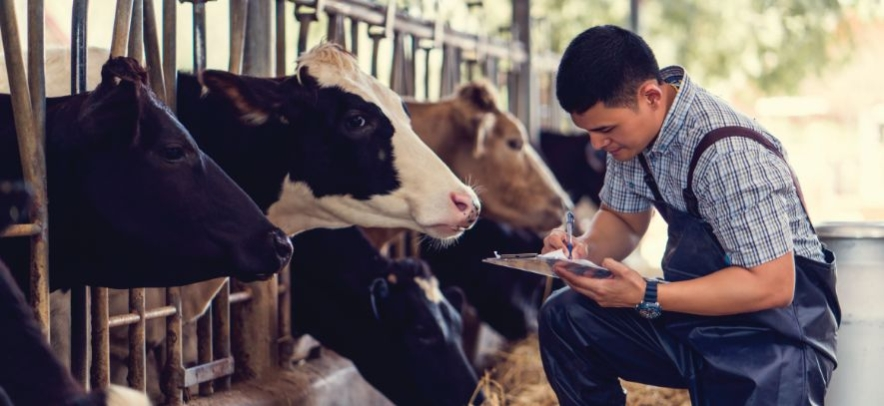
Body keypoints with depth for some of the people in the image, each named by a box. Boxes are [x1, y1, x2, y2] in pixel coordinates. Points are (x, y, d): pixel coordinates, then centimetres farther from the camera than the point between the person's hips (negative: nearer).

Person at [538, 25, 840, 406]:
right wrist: (583, 248, -11)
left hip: (772, 327, -8)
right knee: (564, 319, -8)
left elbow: (772, 284, -26)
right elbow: (622, 221, 12)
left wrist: (646, 296, -27)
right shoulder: (630, 123, -3)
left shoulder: (727, 154, -28)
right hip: (698, 307, 8)